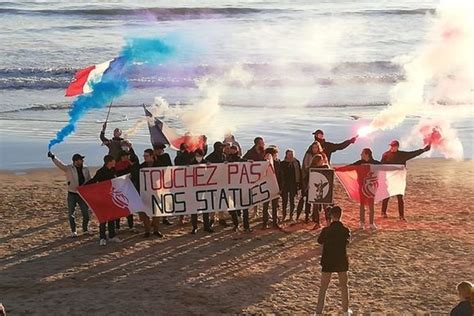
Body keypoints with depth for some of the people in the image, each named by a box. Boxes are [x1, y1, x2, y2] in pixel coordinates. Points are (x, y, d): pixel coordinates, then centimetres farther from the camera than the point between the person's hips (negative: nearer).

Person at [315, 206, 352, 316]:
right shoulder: (346, 231, -10)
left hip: (328, 262, -1)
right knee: (344, 286, 19)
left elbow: (320, 241, 3)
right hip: (341, 262, 2)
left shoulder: (326, 230, -16)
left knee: (323, 288, 8)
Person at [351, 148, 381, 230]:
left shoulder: (374, 163, -4)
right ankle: (362, 223, 12)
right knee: (362, 204, 4)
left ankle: (372, 223, 13)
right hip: (362, 186, 1)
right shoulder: (360, 162, 0)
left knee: (371, 205, 4)